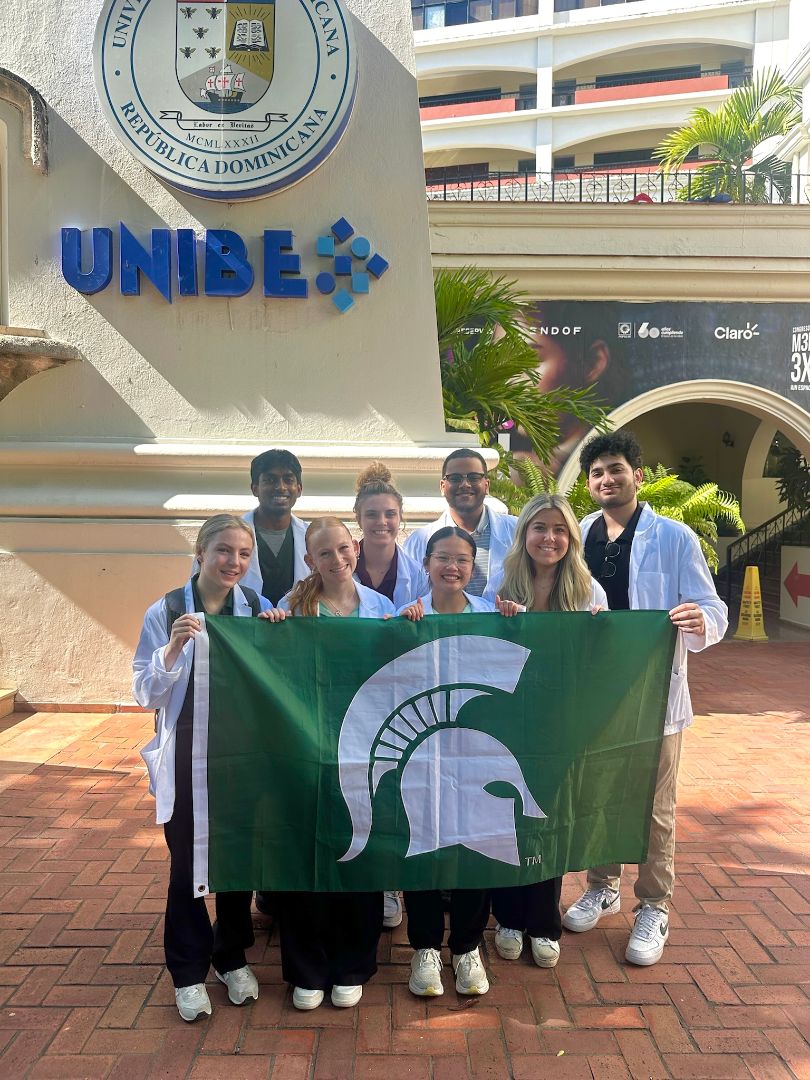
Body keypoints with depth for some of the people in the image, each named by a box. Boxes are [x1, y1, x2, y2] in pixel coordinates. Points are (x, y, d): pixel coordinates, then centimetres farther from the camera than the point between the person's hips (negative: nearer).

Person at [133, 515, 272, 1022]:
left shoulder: (259, 609, -1)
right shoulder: (166, 612, -6)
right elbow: (147, 694, -7)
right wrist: (173, 649, -22)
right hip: (186, 755, -2)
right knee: (187, 862, 8)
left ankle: (232, 957, 34)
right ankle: (189, 971, 27)